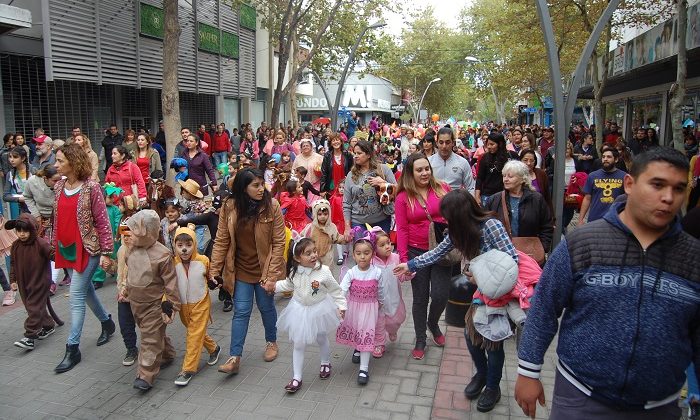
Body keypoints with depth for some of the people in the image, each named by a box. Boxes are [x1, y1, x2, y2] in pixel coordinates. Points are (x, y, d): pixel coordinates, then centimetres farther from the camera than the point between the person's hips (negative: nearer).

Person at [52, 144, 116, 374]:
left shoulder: (91, 187, -13)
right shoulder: (58, 186, 5)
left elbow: (102, 221, -13)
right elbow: (57, 219, 13)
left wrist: (106, 252, -13)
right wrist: (53, 245, 14)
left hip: (87, 249, -7)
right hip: (66, 249, 7)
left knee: (76, 296, -5)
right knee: (85, 290, 18)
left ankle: (73, 348, 4)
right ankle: (107, 322, 40)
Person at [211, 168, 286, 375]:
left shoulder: (272, 206, -15)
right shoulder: (229, 207, -10)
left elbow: (278, 243, -14)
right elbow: (221, 241, -4)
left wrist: (272, 275, -16)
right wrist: (214, 270, -7)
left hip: (265, 268, -1)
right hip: (240, 269, 1)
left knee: (266, 307, 16)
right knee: (241, 311, 3)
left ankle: (272, 342, 40)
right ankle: (235, 358, 10)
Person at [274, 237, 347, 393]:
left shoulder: (323, 271, -23)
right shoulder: (294, 272, -14)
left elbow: (335, 290, -11)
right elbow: (288, 285, 10)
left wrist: (341, 305, -13)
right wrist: (274, 286, 2)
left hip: (319, 310, -2)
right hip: (300, 311, 2)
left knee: (322, 339, 20)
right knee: (298, 344, 6)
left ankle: (325, 363, 49)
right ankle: (296, 378, 18)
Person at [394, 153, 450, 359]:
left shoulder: (442, 189, -1)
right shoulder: (403, 197, -3)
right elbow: (402, 229, -4)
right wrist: (403, 258, -9)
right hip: (417, 252, -1)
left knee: (440, 294, -2)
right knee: (420, 298, 9)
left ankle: (433, 324, 32)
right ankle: (420, 340, 25)